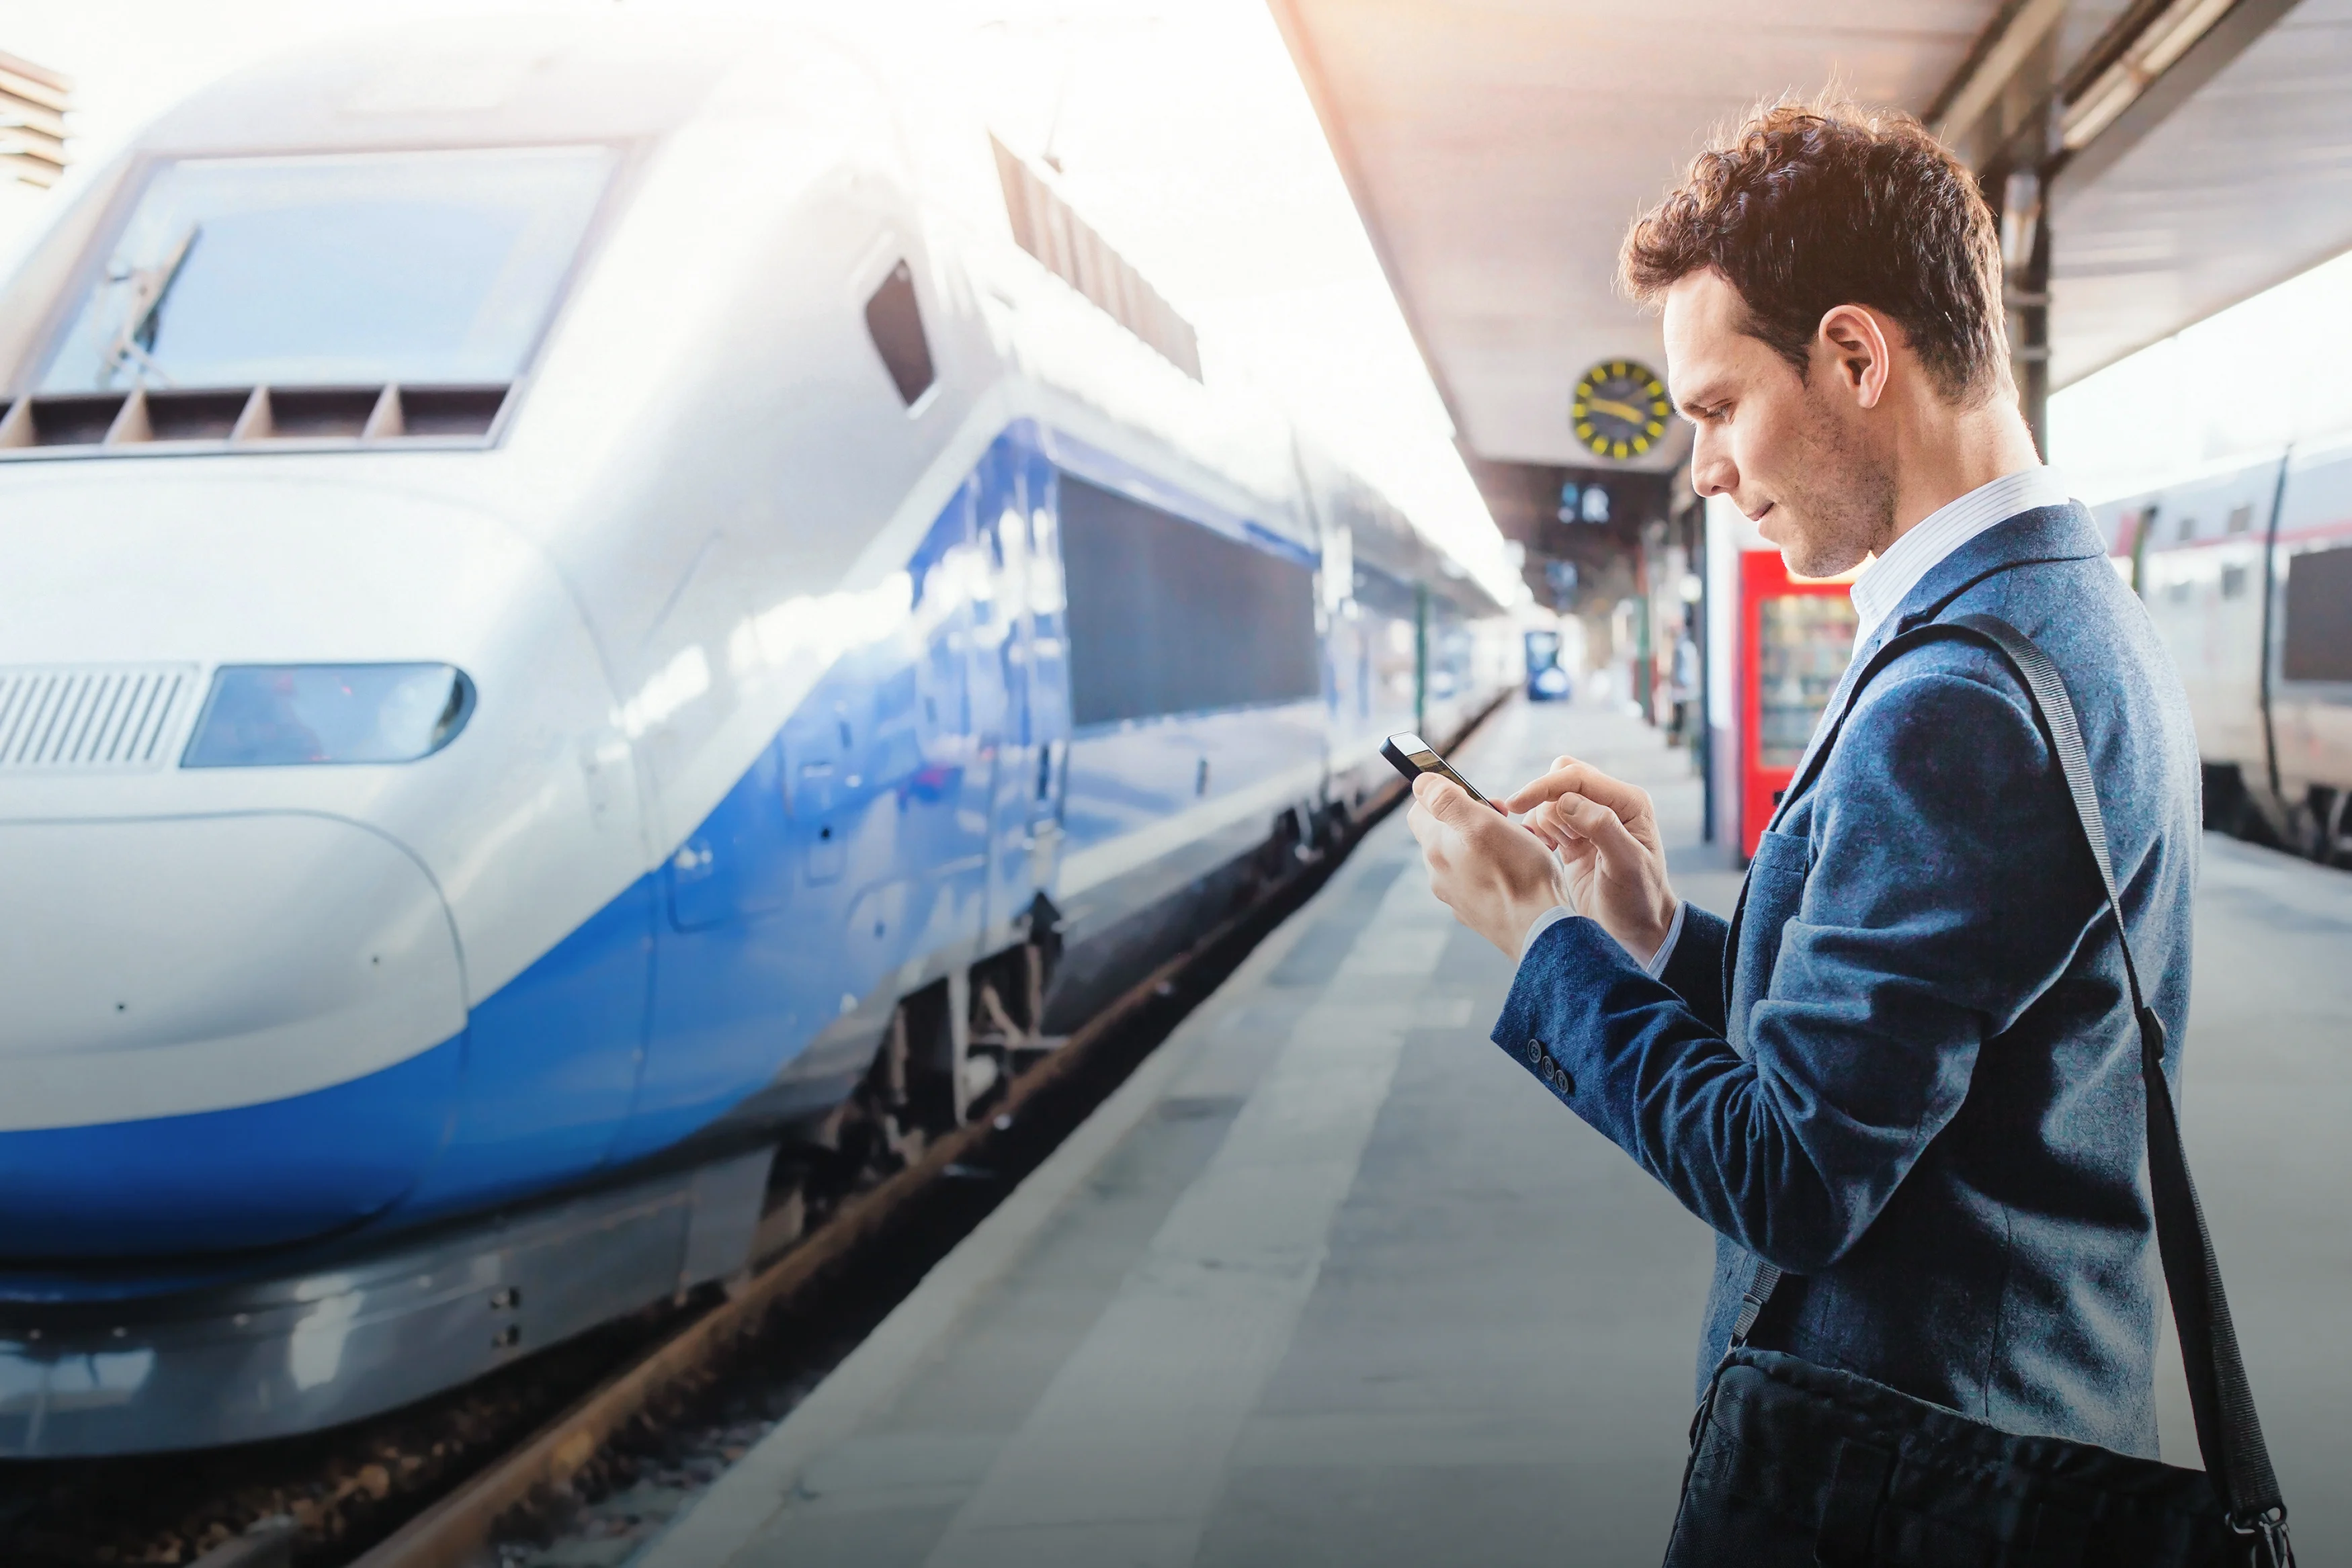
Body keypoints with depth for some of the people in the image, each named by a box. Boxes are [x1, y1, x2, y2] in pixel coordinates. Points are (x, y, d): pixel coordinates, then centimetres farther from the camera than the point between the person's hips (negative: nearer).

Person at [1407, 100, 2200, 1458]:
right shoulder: (2086, 622, 8)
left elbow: (1791, 1181, -22)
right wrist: (1667, 933, 4)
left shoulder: (1954, 705, -24)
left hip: (1901, 1466, -9)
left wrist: (1543, 934, -11)